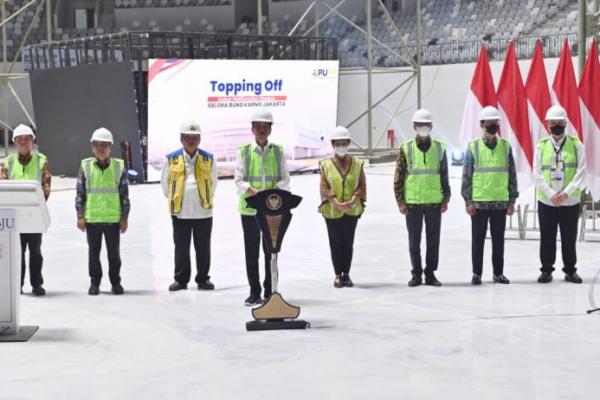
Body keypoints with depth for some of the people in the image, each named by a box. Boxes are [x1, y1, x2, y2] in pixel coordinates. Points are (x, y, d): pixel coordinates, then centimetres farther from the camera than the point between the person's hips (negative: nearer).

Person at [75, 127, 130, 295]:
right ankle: (95, 283, 18)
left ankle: (115, 282, 19)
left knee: (114, 252, 7)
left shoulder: (119, 167, 2)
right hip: (92, 218, 0)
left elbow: (124, 194, 4)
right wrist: (80, 216, -2)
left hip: (113, 218, 0)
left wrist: (124, 217, 2)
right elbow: (80, 193, 3)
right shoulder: (85, 166, 1)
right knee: (94, 252, 8)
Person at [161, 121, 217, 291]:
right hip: (180, 212, -1)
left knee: (203, 248, 6)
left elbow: (213, 183, 14)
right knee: (181, 248, 6)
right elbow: (165, 184, 10)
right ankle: (181, 279, 15)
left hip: (203, 211, 1)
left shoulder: (208, 159, 3)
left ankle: (203, 279, 15)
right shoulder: (172, 159, -1)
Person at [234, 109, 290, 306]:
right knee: (251, 251, 3)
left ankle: (270, 291, 15)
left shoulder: (278, 151, 5)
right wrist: (254, 192, -22)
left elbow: (285, 179, 2)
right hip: (249, 209, -1)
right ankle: (254, 292, 12)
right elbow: (239, 180, -5)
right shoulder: (244, 151, 1)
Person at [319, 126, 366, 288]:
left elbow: (362, 186, 0)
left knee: (348, 243, 6)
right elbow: (324, 188, -4)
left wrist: (352, 201, -16)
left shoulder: (357, 164, 4)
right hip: (332, 211, -1)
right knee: (336, 243, 3)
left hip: (352, 211, 1)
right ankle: (338, 275, 11)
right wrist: (337, 203, -17)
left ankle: (346, 274, 16)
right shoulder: (326, 165, 0)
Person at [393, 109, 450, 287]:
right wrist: (400, 201, -4)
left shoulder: (440, 148, 5)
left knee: (433, 240, 5)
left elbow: (444, 176, 10)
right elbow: (398, 177, 1)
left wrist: (446, 199, 5)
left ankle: (430, 274, 14)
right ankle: (416, 274, 14)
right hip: (412, 203, -1)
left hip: (434, 202, 1)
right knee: (414, 241, 4)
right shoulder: (406, 149, 0)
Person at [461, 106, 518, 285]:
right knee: (478, 240, 4)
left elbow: (512, 175, 9)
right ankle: (477, 273, 12)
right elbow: (466, 176, -1)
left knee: (499, 240, 8)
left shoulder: (506, 146, 5)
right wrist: (468, 201, -6)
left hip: (500, 202, 2)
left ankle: (498, 273, 17)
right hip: (479, 202, -2)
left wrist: (512, 200, 6)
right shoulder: (473, 147, -1)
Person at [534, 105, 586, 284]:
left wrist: (566, 193, -15)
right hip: (546, 201, 0)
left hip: (570, 201, 0)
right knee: (547, 238, 5)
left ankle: (570, 271, 18)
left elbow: (581, 172, -5)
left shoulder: (576, 145, 1)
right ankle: (546, 270, 16)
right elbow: (537, 173, -2)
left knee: (569, 238, 6)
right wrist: (551, 194, -13)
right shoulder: (541, 146, 3)